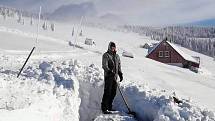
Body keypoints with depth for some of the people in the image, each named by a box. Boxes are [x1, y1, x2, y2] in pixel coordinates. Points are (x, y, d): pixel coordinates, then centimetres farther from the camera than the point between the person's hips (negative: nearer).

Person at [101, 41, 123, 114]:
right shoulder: (106, 55, -4)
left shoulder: (117, 56, 16)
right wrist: (110, 72, -25)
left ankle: (109, 107, 22)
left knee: (113, 92, 9)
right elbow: (104, 66, -14)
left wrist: (120, 74, 14)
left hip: (115, 77, 7)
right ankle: (104, 108, -2)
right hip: (108, 76, -7)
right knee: (107, 92, -8)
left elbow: (119, 66, 22)